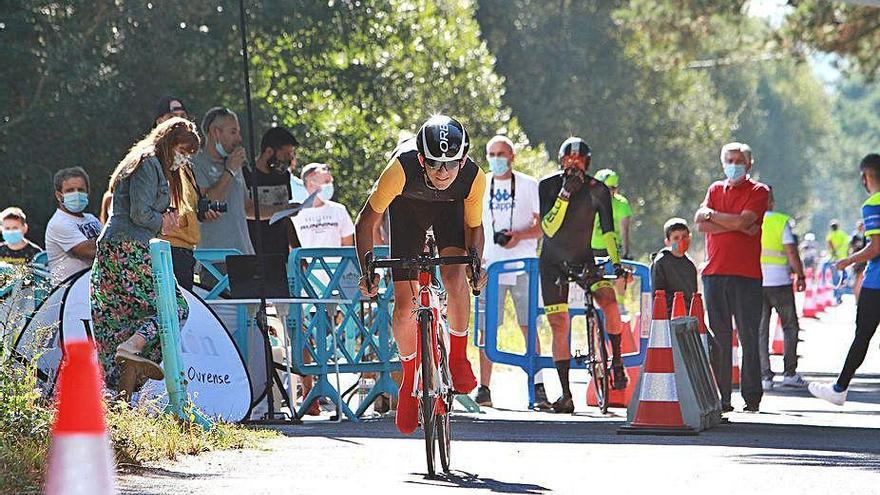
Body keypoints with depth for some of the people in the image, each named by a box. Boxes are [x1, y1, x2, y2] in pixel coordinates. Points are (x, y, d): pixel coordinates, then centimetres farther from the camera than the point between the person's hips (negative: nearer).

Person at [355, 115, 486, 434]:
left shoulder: (473, 178, -34)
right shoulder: (401, 168, -40)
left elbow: (473, 225, -11)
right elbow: (366, 222, -25)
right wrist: (367, 270, -34)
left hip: (450, 207, 0)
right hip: (407, 207, 0)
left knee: (455, 277, -27)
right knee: (404, 305, -8)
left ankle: (458, 357, -5)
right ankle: (410, 378, 16)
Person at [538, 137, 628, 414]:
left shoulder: (598, 190, -7)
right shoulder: (548, 186, -10)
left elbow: (608, 229, -7)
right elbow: (549, 228, -20)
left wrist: (616, 262, -17)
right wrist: (565, 195, -29)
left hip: (583, 259, 1)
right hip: (553, 263, -1)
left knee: (608, 298, -27)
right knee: (559, 325, -6)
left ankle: (617, 362, -9)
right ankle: (566, 397, -3)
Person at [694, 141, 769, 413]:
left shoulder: (758, 191, 4)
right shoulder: (715, 189, 17)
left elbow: (742, 220, -13)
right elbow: (701, 225, 2)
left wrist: (711, 214, 1)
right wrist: (738, 226, -8)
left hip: (746, 274, -4)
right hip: (714, 273, 4)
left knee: (749, 336, -4)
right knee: (718, 336, 1)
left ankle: (752, 397, 0)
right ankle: (720, 397, 3)